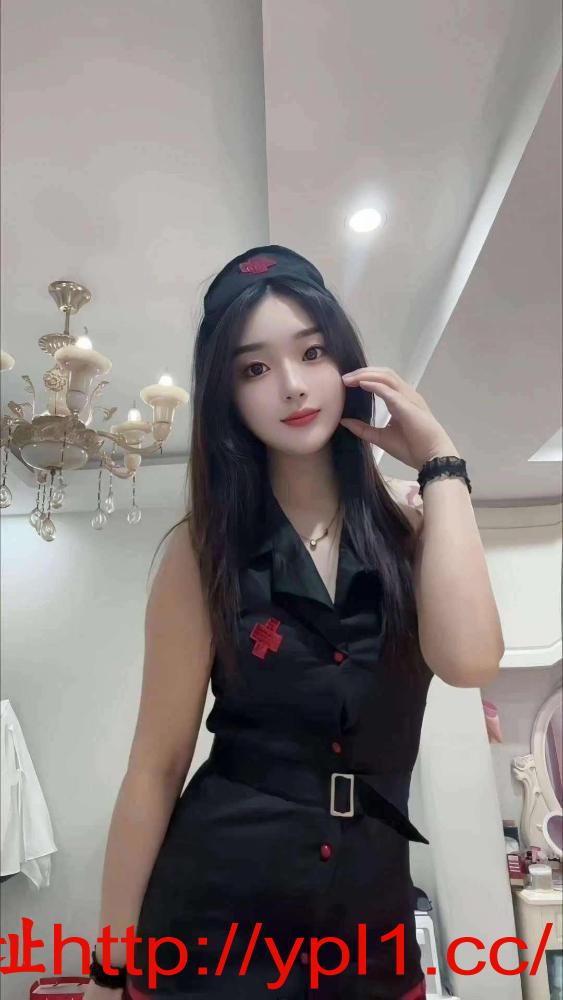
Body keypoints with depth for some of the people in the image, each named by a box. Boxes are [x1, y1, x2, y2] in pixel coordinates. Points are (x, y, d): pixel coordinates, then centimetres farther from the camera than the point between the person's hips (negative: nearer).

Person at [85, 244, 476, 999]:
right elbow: (157, 765, -7)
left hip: (372, 910, 3)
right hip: (216, 904, -2)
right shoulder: (205, 548, -8)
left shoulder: (406, 533, -1)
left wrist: (440, 460, -14)